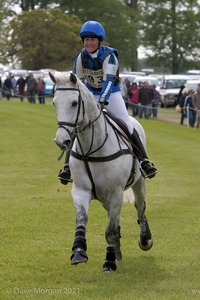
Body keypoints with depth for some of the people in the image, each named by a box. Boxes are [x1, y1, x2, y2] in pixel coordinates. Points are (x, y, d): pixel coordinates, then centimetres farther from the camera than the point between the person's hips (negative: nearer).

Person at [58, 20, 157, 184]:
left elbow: (109, 80, -32)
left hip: (112, 93, -3)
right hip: (90, 95, 3)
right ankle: (68, 166, -3)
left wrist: (102, 99, -45)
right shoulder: (81, 57, -10)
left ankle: (144, 161, -8)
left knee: (127, 125, -15)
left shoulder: (109, 55, -23)